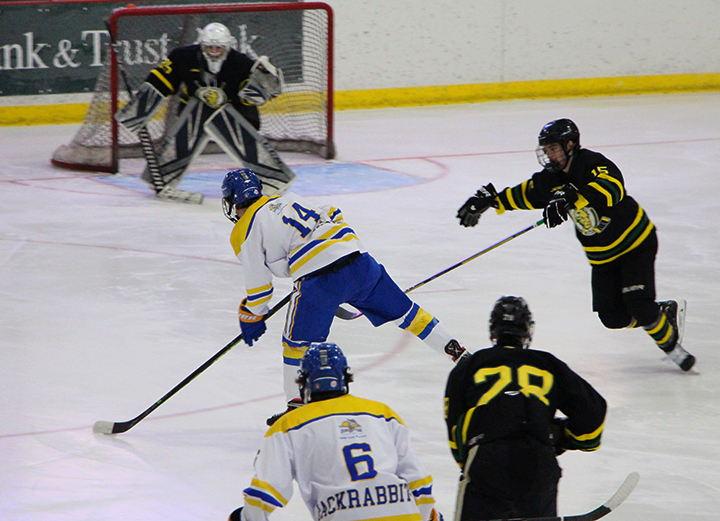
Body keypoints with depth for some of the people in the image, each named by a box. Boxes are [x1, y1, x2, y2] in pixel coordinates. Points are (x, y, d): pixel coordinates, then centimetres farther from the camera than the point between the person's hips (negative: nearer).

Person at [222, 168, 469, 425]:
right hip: (358, 258, 6)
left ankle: (297, 404, 10)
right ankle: (455, 349, 21)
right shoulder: (287, 199, 22)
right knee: (402, 311, 18)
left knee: (297, 342, 9)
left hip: (321, 279, -6)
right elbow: (332, 216, 24)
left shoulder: (244, 233, 5)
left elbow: (258, 283, 8)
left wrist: (251, 319, 22)